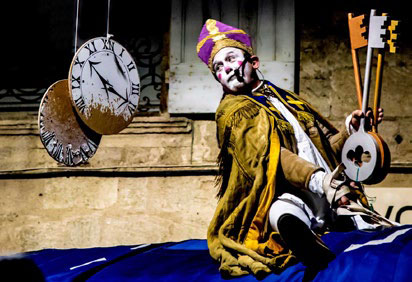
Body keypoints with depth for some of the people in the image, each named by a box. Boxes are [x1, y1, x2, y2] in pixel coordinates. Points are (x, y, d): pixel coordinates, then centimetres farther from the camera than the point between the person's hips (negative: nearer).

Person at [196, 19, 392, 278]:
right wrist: (317, 180, -22)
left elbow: (329, 147, 31)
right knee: (286, 216, -42)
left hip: (335, 198, 6)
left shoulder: (290, 101, 30)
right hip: (290, 198, -6)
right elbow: (268, 154, -7)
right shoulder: (232, 111, 11)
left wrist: (351, 129, 8)